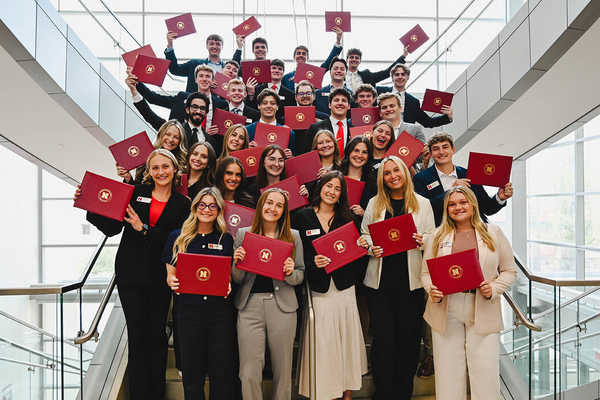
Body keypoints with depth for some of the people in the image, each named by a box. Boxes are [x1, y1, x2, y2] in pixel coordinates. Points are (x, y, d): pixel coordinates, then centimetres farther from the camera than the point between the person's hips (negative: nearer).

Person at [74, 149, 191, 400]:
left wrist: (144, 229, -15)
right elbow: (111, 228, 3)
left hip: (160, 277, 0)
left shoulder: (183, 204, 3)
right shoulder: (135, 193, 5)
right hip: (131, 274, 0)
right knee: (137, 335, 3)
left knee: (157, 334, 10)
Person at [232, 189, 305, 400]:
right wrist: (237, 262, -13)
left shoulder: (293, 236, 7)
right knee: (249, 372, 0)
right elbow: (237, 279, 7)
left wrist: (290, 273, -12)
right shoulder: (243, 234, 6)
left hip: (282, 305, 1)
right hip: (250, 305, 0)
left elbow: (300, 276, 9)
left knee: (282, 367, 10)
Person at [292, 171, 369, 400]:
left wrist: (362, 246, -8)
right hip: (318, 290, -2)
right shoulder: (302, 217, 1)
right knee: (323, 342, 1)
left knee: (347, 338, 8)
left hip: (344, 288, 3)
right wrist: (312, 262, -18)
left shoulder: (346, 217, 9)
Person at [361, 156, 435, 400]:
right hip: (380, 281, 0)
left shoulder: (422, 203, 7)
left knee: (409, 338, 6)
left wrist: (422, 240, -12)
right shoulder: (374, 204, 7)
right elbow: (364, 234, 10)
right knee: (383, 338, 2)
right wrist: (371, 249, -9)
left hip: (411, 280, 0)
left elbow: (432, 237, 9)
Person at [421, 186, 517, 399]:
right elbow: (426, 272, 8)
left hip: (483, 312, 0)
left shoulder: (493, 233, 6)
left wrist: (493, 290, -8)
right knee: (448, 372, 7)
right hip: (446, 311, 1)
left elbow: (509, 270, 9)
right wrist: (432, 291, -11)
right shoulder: (438, 235, 7)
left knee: (485, 372, 4)